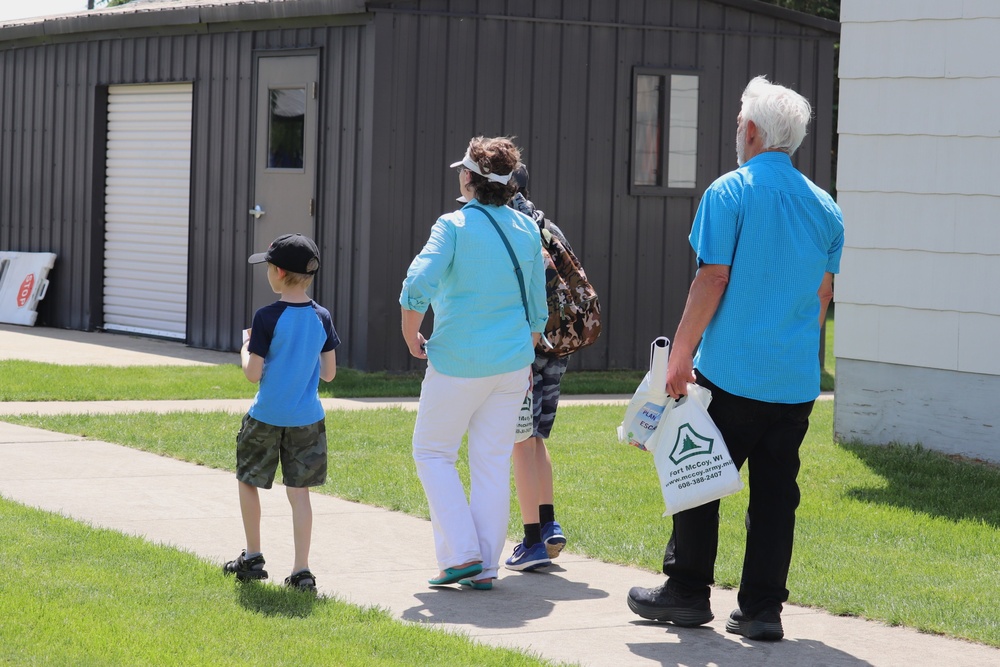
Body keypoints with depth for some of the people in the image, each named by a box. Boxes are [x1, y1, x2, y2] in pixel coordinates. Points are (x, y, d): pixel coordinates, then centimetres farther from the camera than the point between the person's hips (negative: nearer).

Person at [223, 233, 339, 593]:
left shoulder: (267, 318, -15)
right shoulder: (322, 318, -1)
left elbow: (253, 373, -14)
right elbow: (329, 373, 4)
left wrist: (245, 348, 5)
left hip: (266, 417, -3)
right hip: (307, 418, 3)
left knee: (248, 480, 17)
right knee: (299, 490, 6)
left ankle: (252, 558, 24)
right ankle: (301, 570, -1)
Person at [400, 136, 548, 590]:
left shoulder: (454, 226, -10)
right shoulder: (527, 229, 6)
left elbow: (418, 286, -21)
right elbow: (537, 304, 12)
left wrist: (412, 338, -6)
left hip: (458, 362, -5)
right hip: (513, 362, 5)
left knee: (433, 452, 9)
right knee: (493, 462, 9)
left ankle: (461, 553, -1)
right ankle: (485, 567, 9)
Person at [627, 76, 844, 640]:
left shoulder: (730, 192, -7)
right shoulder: (824, 206, 9)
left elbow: (713, 280, -11)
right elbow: (823, 296, 14)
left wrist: (681, 355, -8)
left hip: (731, 371, -5)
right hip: (796, 380, 5)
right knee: (775, 493, 7)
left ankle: (689, 592, 13)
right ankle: (763, 609, 7)